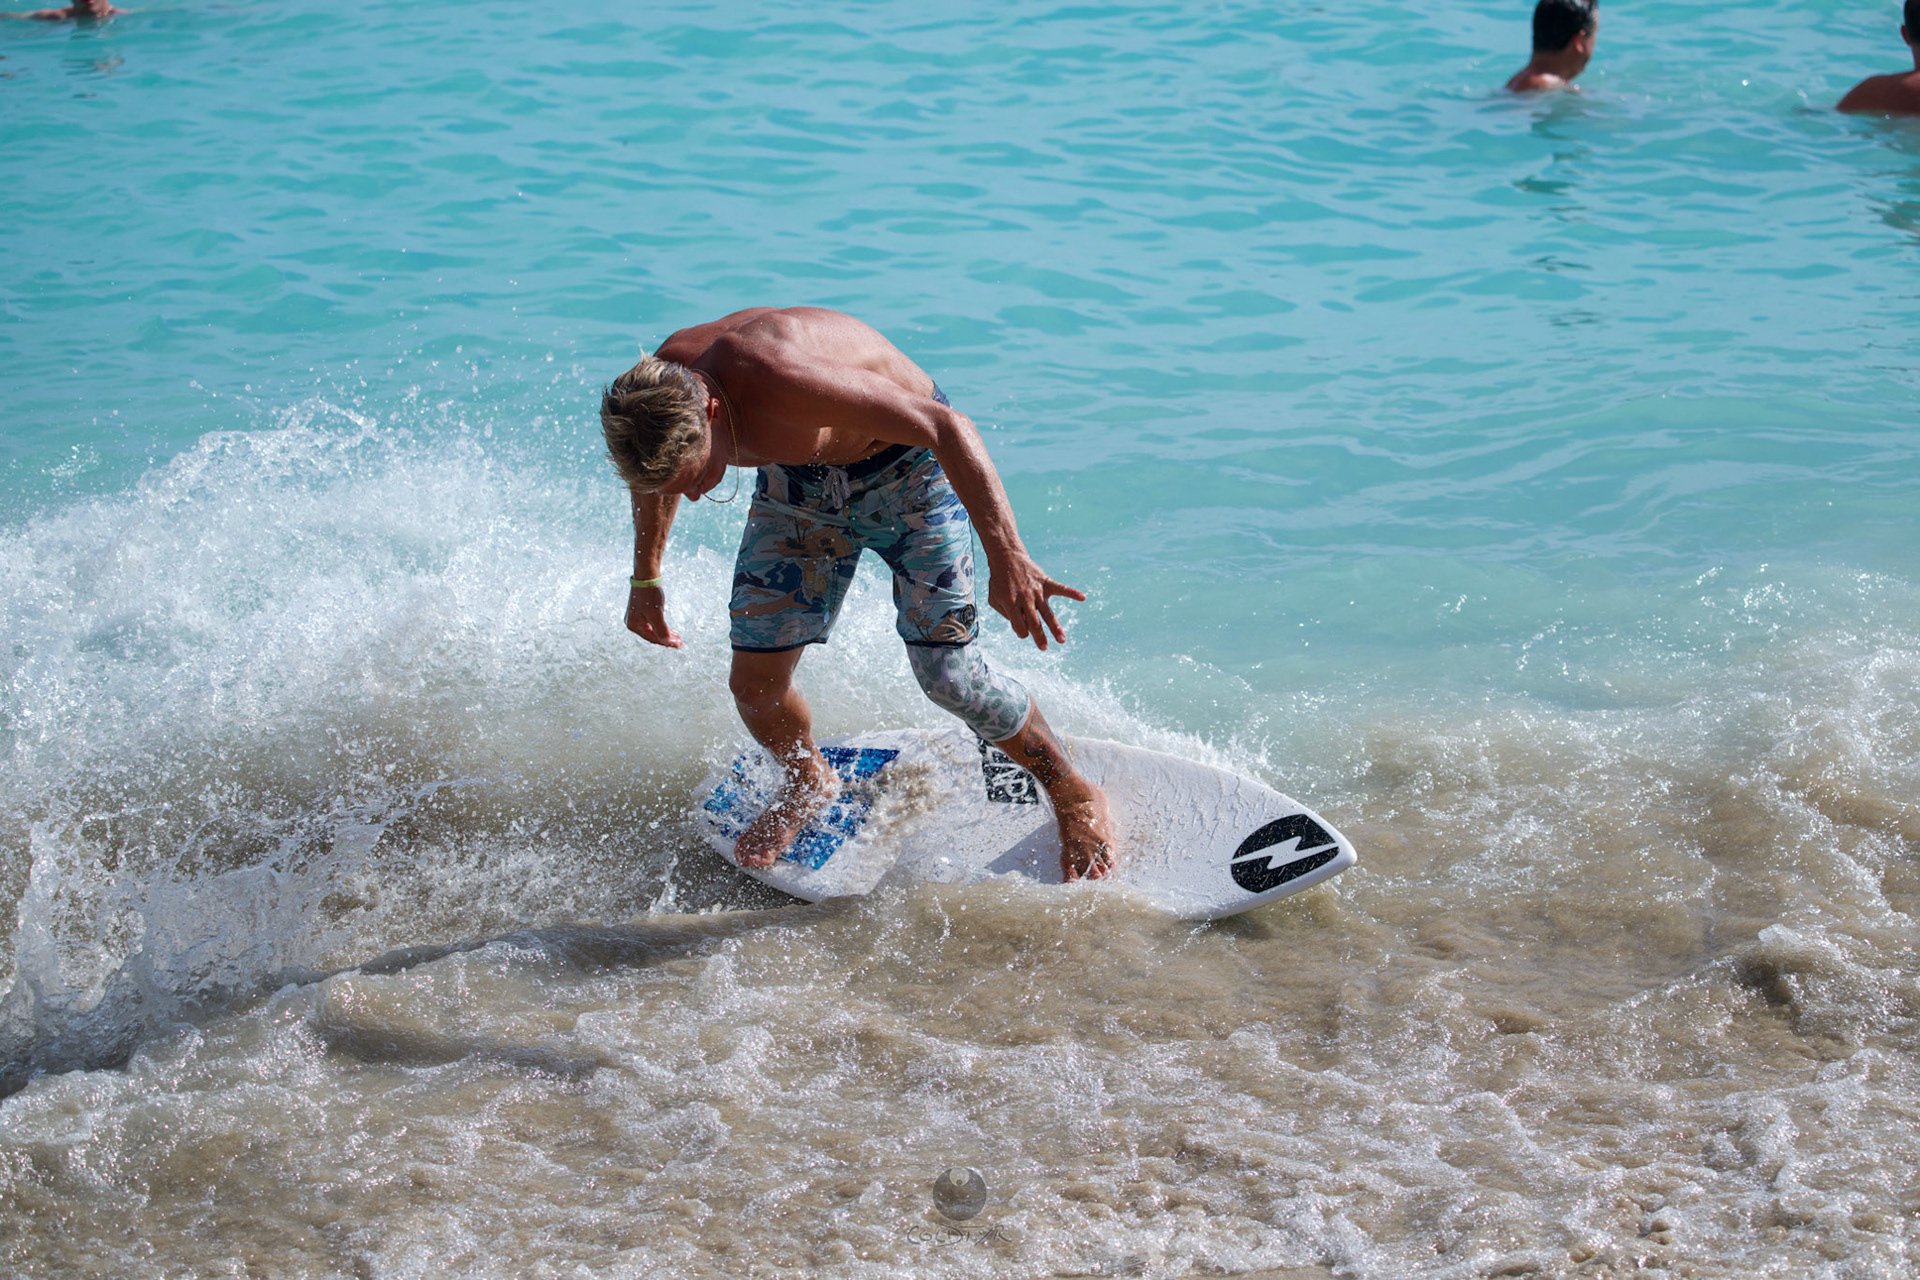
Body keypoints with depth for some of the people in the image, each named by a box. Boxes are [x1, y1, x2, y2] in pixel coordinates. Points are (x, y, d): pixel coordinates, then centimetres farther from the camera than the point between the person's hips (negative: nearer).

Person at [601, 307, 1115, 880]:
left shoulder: (781, 380, -43)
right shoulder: (652, 400, -22)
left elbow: (947, 426, -42)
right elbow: (655, 474, 5)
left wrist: (1007, 558, -49)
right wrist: (645, 579, 16)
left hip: (908, 466, -5)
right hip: (799, 480, 6)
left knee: (946, 673, -13)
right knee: (754, 682, 0)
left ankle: (1074, 796, 12)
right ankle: (807, 784, 33)